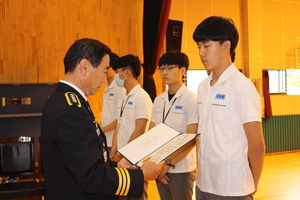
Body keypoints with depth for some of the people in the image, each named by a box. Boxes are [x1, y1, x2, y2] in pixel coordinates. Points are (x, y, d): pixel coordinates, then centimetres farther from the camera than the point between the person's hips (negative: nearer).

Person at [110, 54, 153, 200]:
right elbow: (118, 128, 12)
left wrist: (123, 155, -13)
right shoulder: (123, 99, 11)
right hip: (122, 159, 8)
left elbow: (139, 131, -18)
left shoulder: (141, 97, -14)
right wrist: (113, 153, 1)